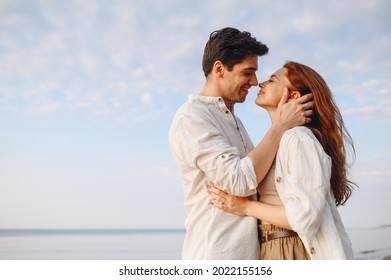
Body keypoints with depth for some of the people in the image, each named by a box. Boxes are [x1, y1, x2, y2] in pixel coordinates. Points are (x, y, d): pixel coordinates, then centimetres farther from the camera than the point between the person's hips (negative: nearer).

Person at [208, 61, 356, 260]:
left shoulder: (299, 138, -14)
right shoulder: (275, 144, 15)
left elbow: (306, 214, -21)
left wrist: (246, 207, -15)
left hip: (294, 254, -9)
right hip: (271, 253, 9)